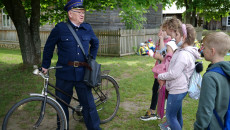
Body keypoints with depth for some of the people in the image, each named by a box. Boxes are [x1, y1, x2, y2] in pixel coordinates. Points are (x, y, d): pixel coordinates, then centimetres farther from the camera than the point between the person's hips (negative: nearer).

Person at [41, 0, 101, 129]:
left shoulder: (87, 28, 6)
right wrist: (45, 65, 8)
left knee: (89, 104, 3)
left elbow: (95, 43, 23)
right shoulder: (60, 28, -4)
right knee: (62, 104, 13)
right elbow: (49, 47, 6)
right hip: (64, 74, -1)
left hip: (82, 74, 2)